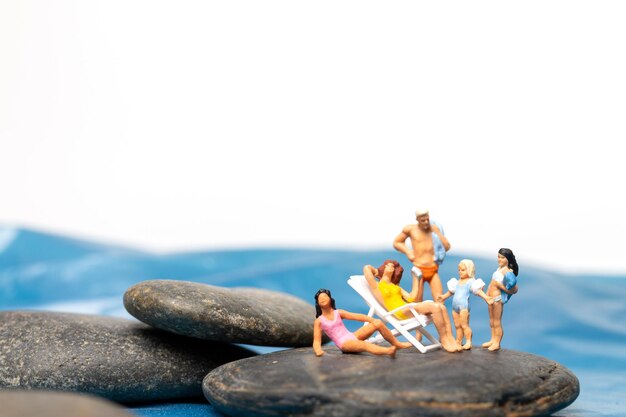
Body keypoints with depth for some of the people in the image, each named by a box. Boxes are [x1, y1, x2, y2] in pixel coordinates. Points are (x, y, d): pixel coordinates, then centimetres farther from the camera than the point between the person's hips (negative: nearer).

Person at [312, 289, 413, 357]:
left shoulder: (338, 313, 11)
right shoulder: (319, 321, 1)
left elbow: (357, 316, 3)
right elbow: (316, 341, -6)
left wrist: (372, 319, -12)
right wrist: (318, 350, -29)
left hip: (352, 336, 6)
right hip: (344, 344, -5)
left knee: (378, 323, -7)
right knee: (363, 344, -38)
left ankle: (397, 344, 8)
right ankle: (388, 351, -62)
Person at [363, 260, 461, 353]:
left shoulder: (396, 286, 30)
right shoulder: (377, 286, 8)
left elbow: (410, 298, 18)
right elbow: (366, 268, -7)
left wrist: (415, 280, 24)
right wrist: (376, 272, 15)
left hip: (410, 309, 8)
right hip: (400, 312, -8)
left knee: (441, 307, -14)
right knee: (435, 307, -23)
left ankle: (450, 339, -17)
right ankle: (444, 341, -16)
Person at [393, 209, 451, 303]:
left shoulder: (434, 228, 5)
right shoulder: (410, 229, 0)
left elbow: (447, 247, 7)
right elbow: (396, 243, 13)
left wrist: (437, 232, -3)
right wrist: (408, 252, -2)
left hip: (433, 270, 2)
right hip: (419, 270, -2)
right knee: (417, 303, -1)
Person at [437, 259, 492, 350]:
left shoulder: (471, 282, -4)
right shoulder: (457, 282, 17)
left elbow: (478, 291, -13)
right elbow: (451, 291, 30)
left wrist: (486, 298, -26)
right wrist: (444, 297, 37)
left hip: (464, 305, -7)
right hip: (455, 306, 7)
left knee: (464, 325, -8)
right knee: (457, 325, 11)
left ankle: (468, 342, -4)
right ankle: (458, 342, 17)